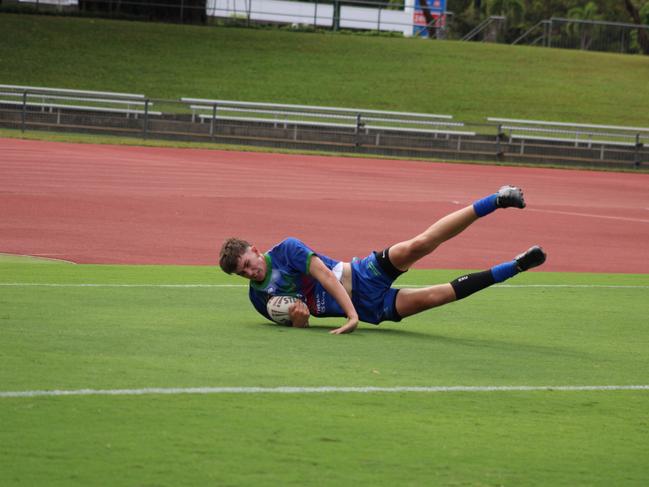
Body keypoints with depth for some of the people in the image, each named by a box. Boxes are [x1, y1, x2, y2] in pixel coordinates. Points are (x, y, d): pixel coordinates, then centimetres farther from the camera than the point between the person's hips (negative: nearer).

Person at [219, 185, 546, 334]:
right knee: (435, 296, -10)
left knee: (418, 244, -29)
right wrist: (297, 319, -17)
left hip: (363, 277, -4)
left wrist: (352, 314, -25)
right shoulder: (258, 297, 6)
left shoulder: (286, 250, -9)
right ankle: (515, 267, 1)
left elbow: (326, 275, -15)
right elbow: (299, 325, 10)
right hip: (371, 310, 4)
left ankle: (497, 201, -15)